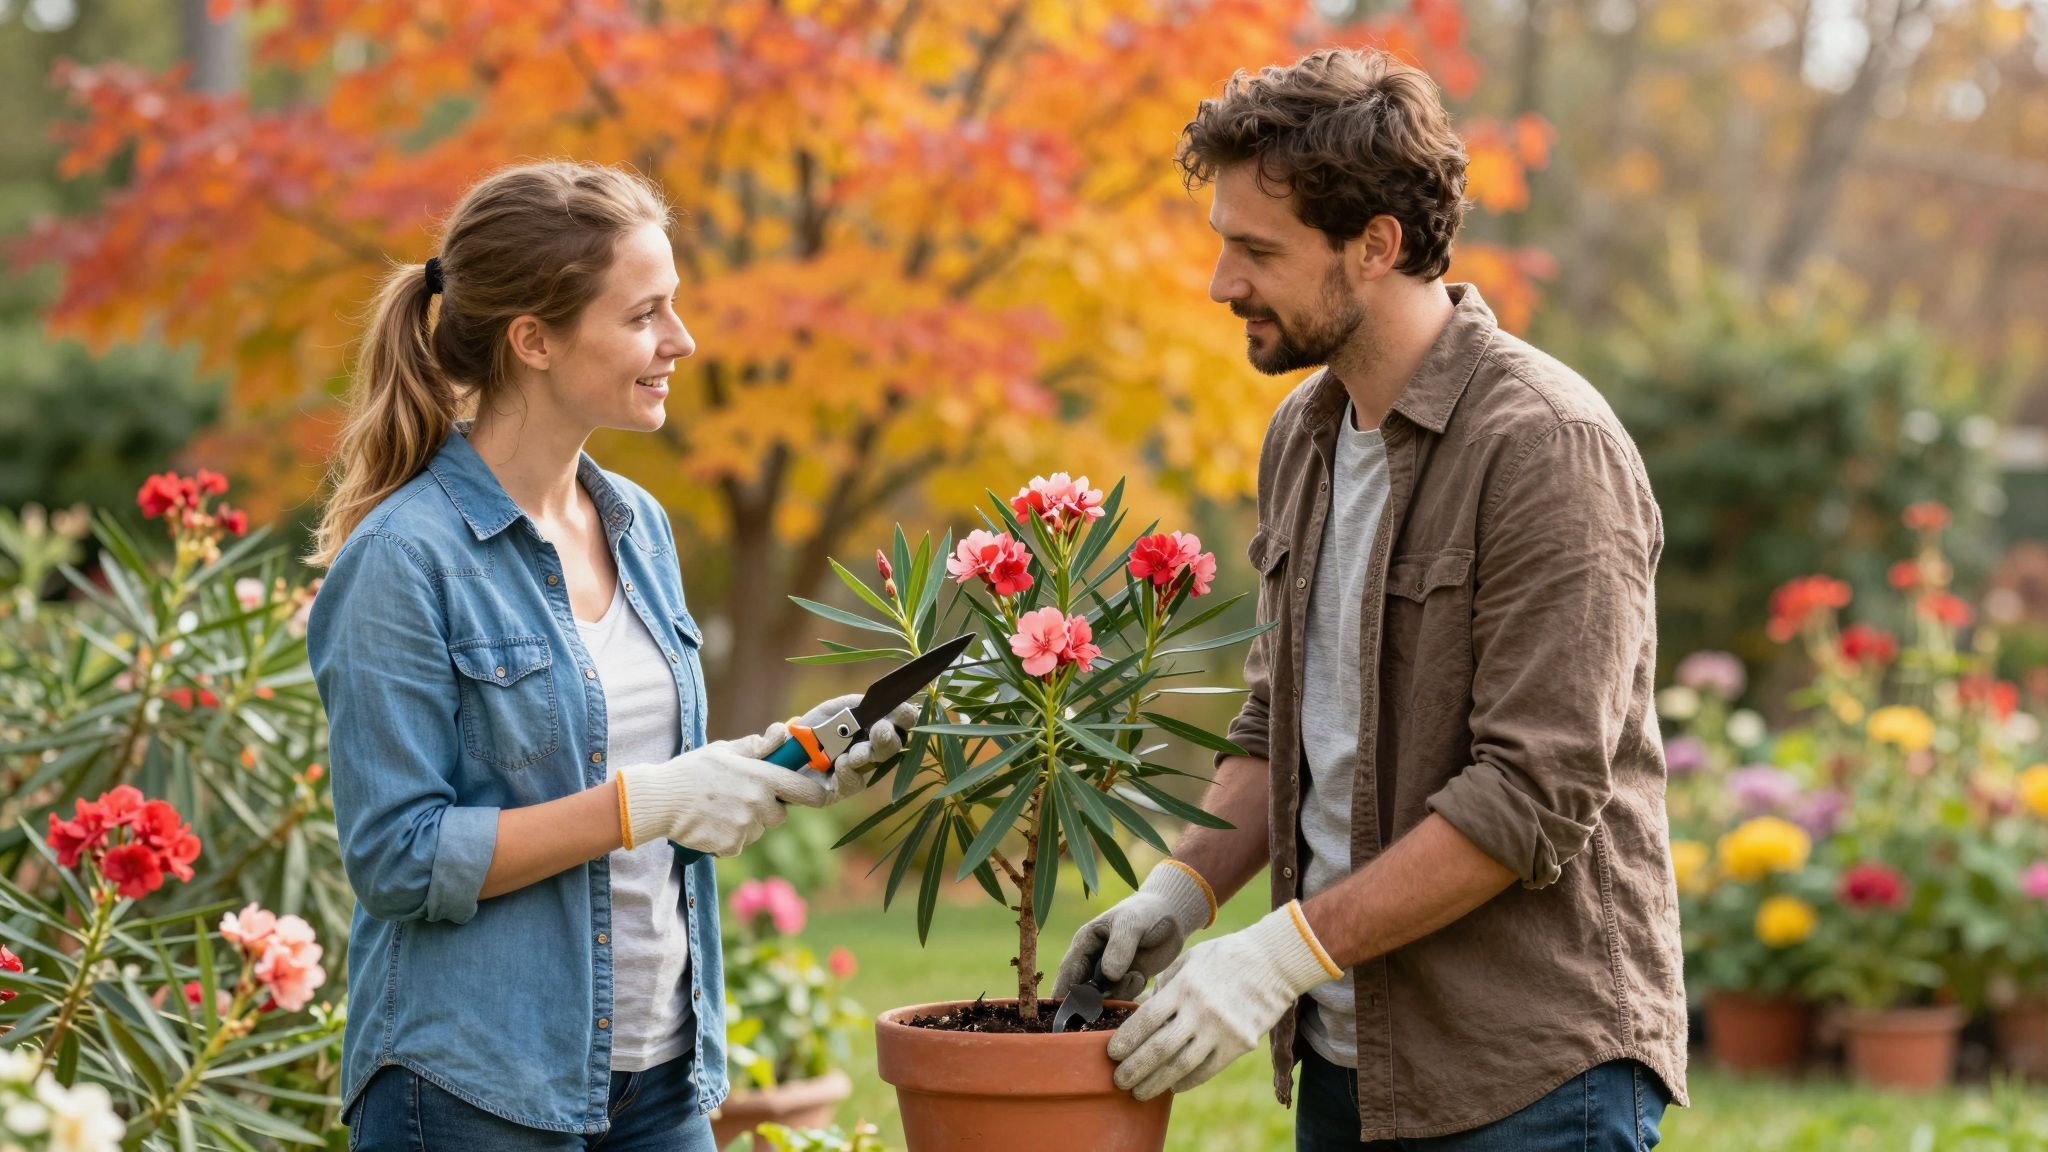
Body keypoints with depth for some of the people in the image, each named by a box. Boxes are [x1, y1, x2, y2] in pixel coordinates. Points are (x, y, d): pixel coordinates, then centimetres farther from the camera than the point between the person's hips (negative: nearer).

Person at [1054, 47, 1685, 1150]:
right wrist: (1182, 889, 0)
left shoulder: (1548, 446, -15)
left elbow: (1536, 793, -21)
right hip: (1347, 1057, 7)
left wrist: (1283, 952, -21)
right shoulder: (1301, 437, 10)